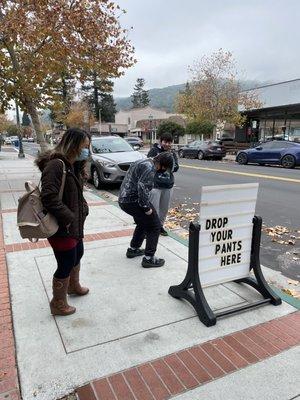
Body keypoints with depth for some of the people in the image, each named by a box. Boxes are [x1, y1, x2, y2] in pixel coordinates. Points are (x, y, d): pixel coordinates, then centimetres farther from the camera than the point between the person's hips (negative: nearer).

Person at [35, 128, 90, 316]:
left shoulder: (73, 166, 8)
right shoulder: (55, 165, -22)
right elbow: (49, 197, -29)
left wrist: (83, 210, 3)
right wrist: (68, 217, -23)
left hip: (75, 223, 10)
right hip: (61, 227, -10)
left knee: (78, 253, 26)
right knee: (66, 264, 5)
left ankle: (73, 286, 51)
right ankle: (58, 304, 26)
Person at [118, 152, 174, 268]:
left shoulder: (142, 162, 16)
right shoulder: (150, 168, -16)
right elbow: (142, 187, -27)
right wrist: (147, 208, -19)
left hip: (123, 200, 10)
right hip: (133, 201, -10)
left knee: (143, 223, 27)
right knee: (154, 226, 1)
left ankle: (133, 249, 37)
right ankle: (148, 258, 4)